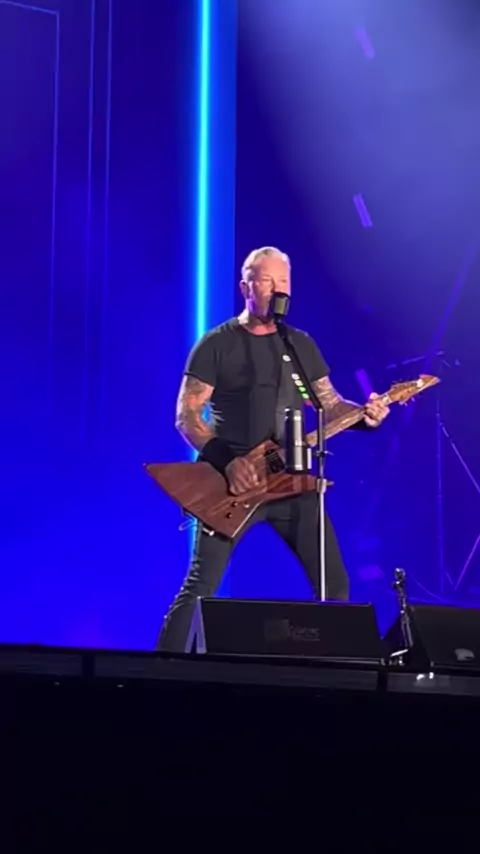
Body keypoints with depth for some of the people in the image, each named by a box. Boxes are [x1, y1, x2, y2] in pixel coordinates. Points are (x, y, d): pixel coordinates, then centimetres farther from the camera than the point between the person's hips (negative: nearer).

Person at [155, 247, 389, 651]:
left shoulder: (301, 344, 14)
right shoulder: (217, 344, -1)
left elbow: (329, 403, 16)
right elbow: (187, 416, -5)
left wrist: (362, 414, -7)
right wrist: (227, 461, -19)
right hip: (230, 480, -4)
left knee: (334, 582, 1)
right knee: (200, 586, -11)